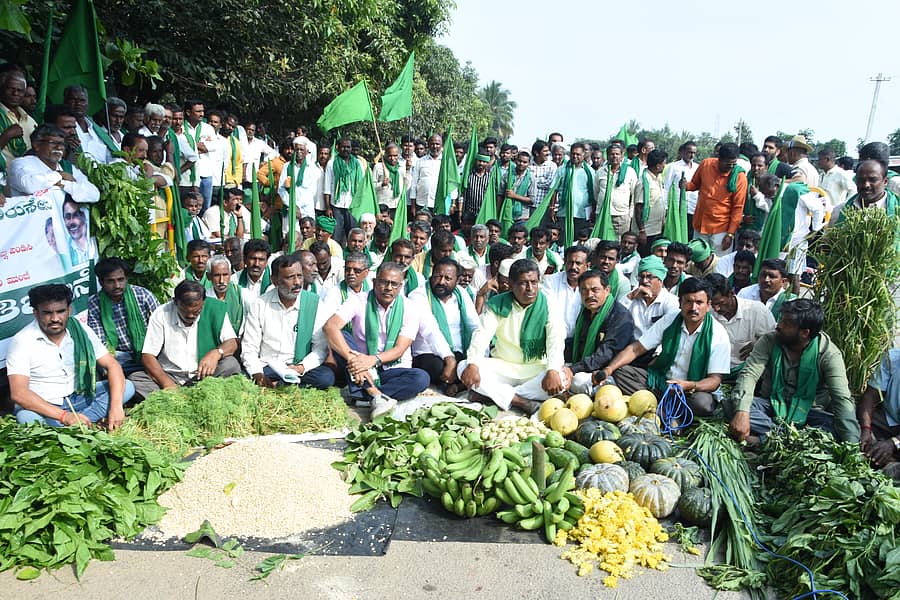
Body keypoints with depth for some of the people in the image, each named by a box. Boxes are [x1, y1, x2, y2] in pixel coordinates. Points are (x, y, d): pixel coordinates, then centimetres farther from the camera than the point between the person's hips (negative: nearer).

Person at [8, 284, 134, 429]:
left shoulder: (82, 331, -6)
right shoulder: (21, 342, -16)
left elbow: (111, 365, -8)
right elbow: (18, 393, -25)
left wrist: (116, 406, -25)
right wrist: (64, 416, -37)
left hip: (78, 398, 5)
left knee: (127, 387, -14)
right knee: (26, 418, -39)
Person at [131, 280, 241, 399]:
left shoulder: (215, 310, -6)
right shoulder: (161, 314, -6)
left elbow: (232, 342, -7)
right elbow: (147, 355, -6)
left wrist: (217, 352, -32)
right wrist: (167, 383, -23)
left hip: (203, 375, -1)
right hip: (169, 376, 1)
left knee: (231, 364, -28)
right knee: (134, 379, -24)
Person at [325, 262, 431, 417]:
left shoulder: (409, 308, -3)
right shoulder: (359, 301, -5)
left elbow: (399, 349, -10)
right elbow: (330, 326, -21)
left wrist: (374, 360, -30)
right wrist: (352, 359, -34)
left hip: (393, 371, 0)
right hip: (361, 367, 0)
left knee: (421, 378, -29)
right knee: (341, 337, -25)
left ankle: (362, 394, -30)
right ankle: (376, 395, -36)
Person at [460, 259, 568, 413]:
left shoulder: (549, 304, -6)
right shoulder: (497, 304, -1)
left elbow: (556, 339, -17)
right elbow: (482, 334, -11)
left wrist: (553, 371, -35)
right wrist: (473, 364, -30)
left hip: (535, 369, -1)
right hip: (502, 367, 1)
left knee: (561, 380, -32)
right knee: (464, 367, -22)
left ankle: (491, 395, -26)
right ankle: (522, 402, -28)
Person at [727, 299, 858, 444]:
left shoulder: (828, 354, -14)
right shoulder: (770, 341, -9)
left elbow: (842, 399, -21)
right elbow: (749, 374, -19)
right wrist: (741, 412, -37)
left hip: (807, 411, -2)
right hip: (771, 404, 2)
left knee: (834, 424, -33)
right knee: (732, 406, -25)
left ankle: (762, 440, -35)